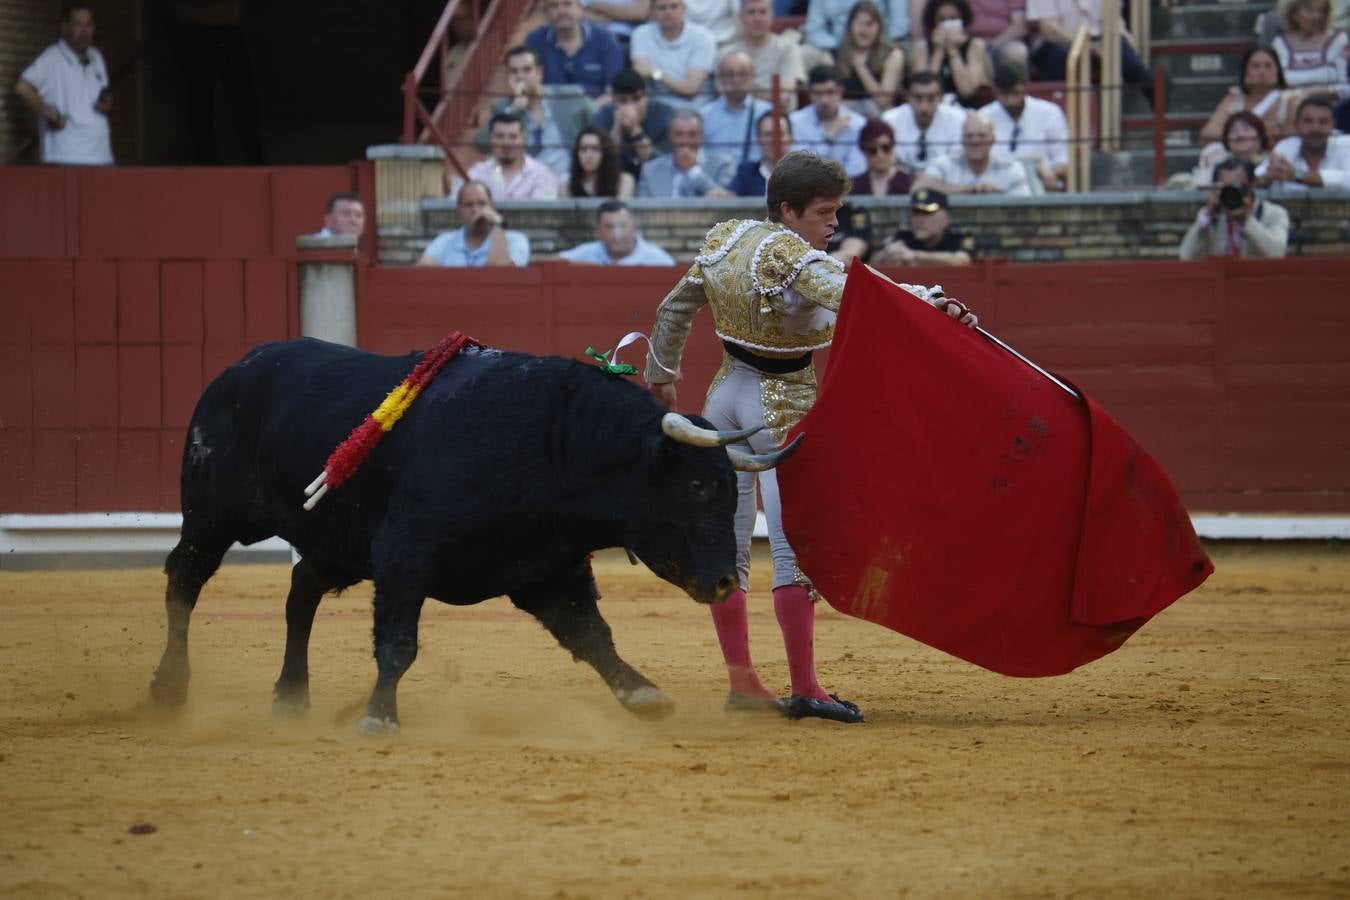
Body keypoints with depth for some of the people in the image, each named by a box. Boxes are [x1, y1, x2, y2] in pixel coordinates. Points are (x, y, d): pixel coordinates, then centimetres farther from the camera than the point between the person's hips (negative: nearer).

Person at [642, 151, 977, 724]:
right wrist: (925, 304, -51)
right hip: (782, 404, -8)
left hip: (727, 394, 8)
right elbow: (850, 294, -39)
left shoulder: (723, 240, 4)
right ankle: (804, 688, -13)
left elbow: (674, 309, 17)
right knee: (793, 544, -9)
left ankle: (741, 682, 16)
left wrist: (661, 374, 31)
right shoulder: (795, 257, -20)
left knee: (729, 542, 11)